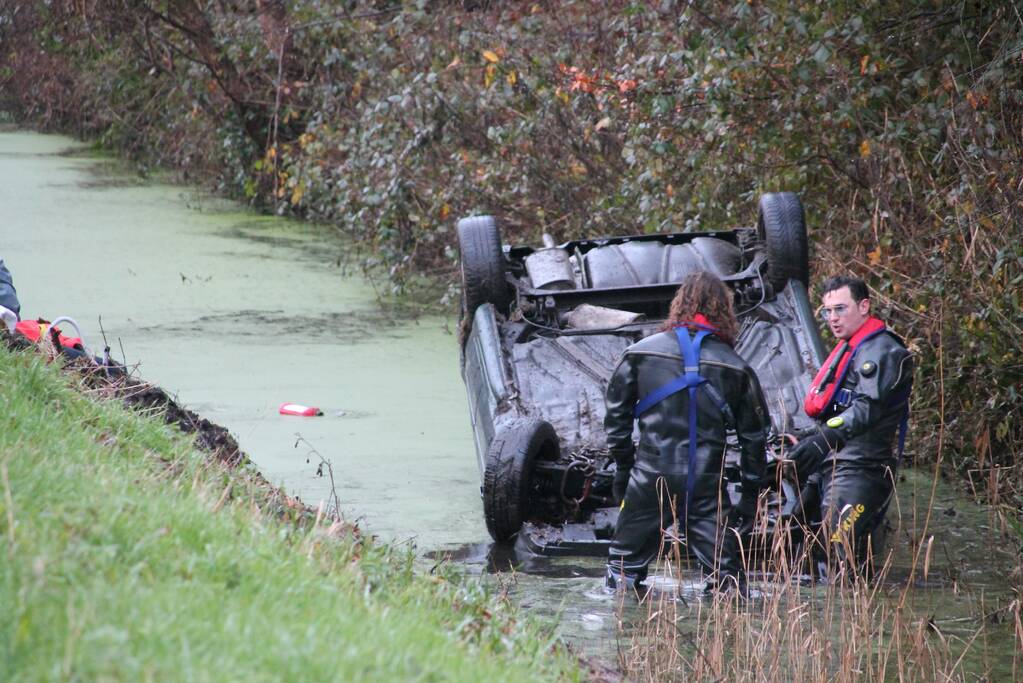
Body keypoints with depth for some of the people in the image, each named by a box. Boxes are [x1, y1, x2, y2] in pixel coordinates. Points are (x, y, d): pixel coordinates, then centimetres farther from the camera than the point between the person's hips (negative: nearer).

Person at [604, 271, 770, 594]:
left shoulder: (640, 354, 2)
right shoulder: (736, 368, 3)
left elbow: (616, 414, 7)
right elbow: (754, 436, 7)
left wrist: (623, 464, 17)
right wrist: (751, 492, 16)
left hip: (650, 480, 0)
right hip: (706, 485, 0)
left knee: (624, 567, 11)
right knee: (725, 571, 3)